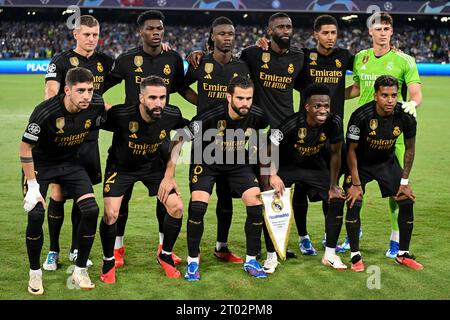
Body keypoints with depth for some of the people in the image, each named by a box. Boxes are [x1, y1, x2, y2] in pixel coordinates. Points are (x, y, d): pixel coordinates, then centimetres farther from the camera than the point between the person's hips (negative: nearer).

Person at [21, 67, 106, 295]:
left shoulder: (95, 105, -19)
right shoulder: (45, 112, -31)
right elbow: (25, 148, -21)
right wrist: (33, 186, -20)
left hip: (71, 163, 4)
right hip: (40, 165, -4)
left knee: (91, 210, -13)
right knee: (36, 215, -19)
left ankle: (80, 271, 5)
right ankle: (35, 274, 5)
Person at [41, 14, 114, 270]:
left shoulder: (105, 62, 11)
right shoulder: (61, 61, -2)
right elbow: (51, 93, -13)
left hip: (90, 137, 4)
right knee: (58, 191, -3)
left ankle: (76, 249, 20)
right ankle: (53, 251, 9)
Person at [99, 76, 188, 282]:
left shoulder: (171, 116, -23)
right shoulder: (121, 115, -34)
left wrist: (169, 175, -3)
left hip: (153, 165, 3)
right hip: (121, 166, -3)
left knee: (176, 207, -5)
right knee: (111, 213, -16)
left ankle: (165, 256, 20)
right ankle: (108, 262, 10)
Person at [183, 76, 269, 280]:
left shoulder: (257, 117, -22)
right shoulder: (210, 117, -32)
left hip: (238, 163, 3)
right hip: (206, 161, -3)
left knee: (256, 204, -11)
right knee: (198, 205, -21)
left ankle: (251, 261, 7)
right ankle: (193, 262, -2)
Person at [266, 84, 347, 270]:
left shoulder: (334, 122, -22)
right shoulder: (292, 123, -33)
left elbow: (335, 153, -9)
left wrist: (333, 186, -5)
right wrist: (273, 175, -41)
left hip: (314, 166, 3)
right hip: (286, 166, -3)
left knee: (338, 199, -8)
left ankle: (330, 254, 6)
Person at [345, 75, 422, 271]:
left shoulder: (406, 116, -22)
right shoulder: (361, 116, -31)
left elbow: (409, 149, -5)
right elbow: (351, 150, -18)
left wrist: (404, 181, -5)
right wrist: (356, 183, -18)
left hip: (387, 161, 3)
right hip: (361, 163, -3)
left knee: (407, 201, -3)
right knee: (353, 202, -17)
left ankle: (403, 254, 13)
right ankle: (355, 255, -2)